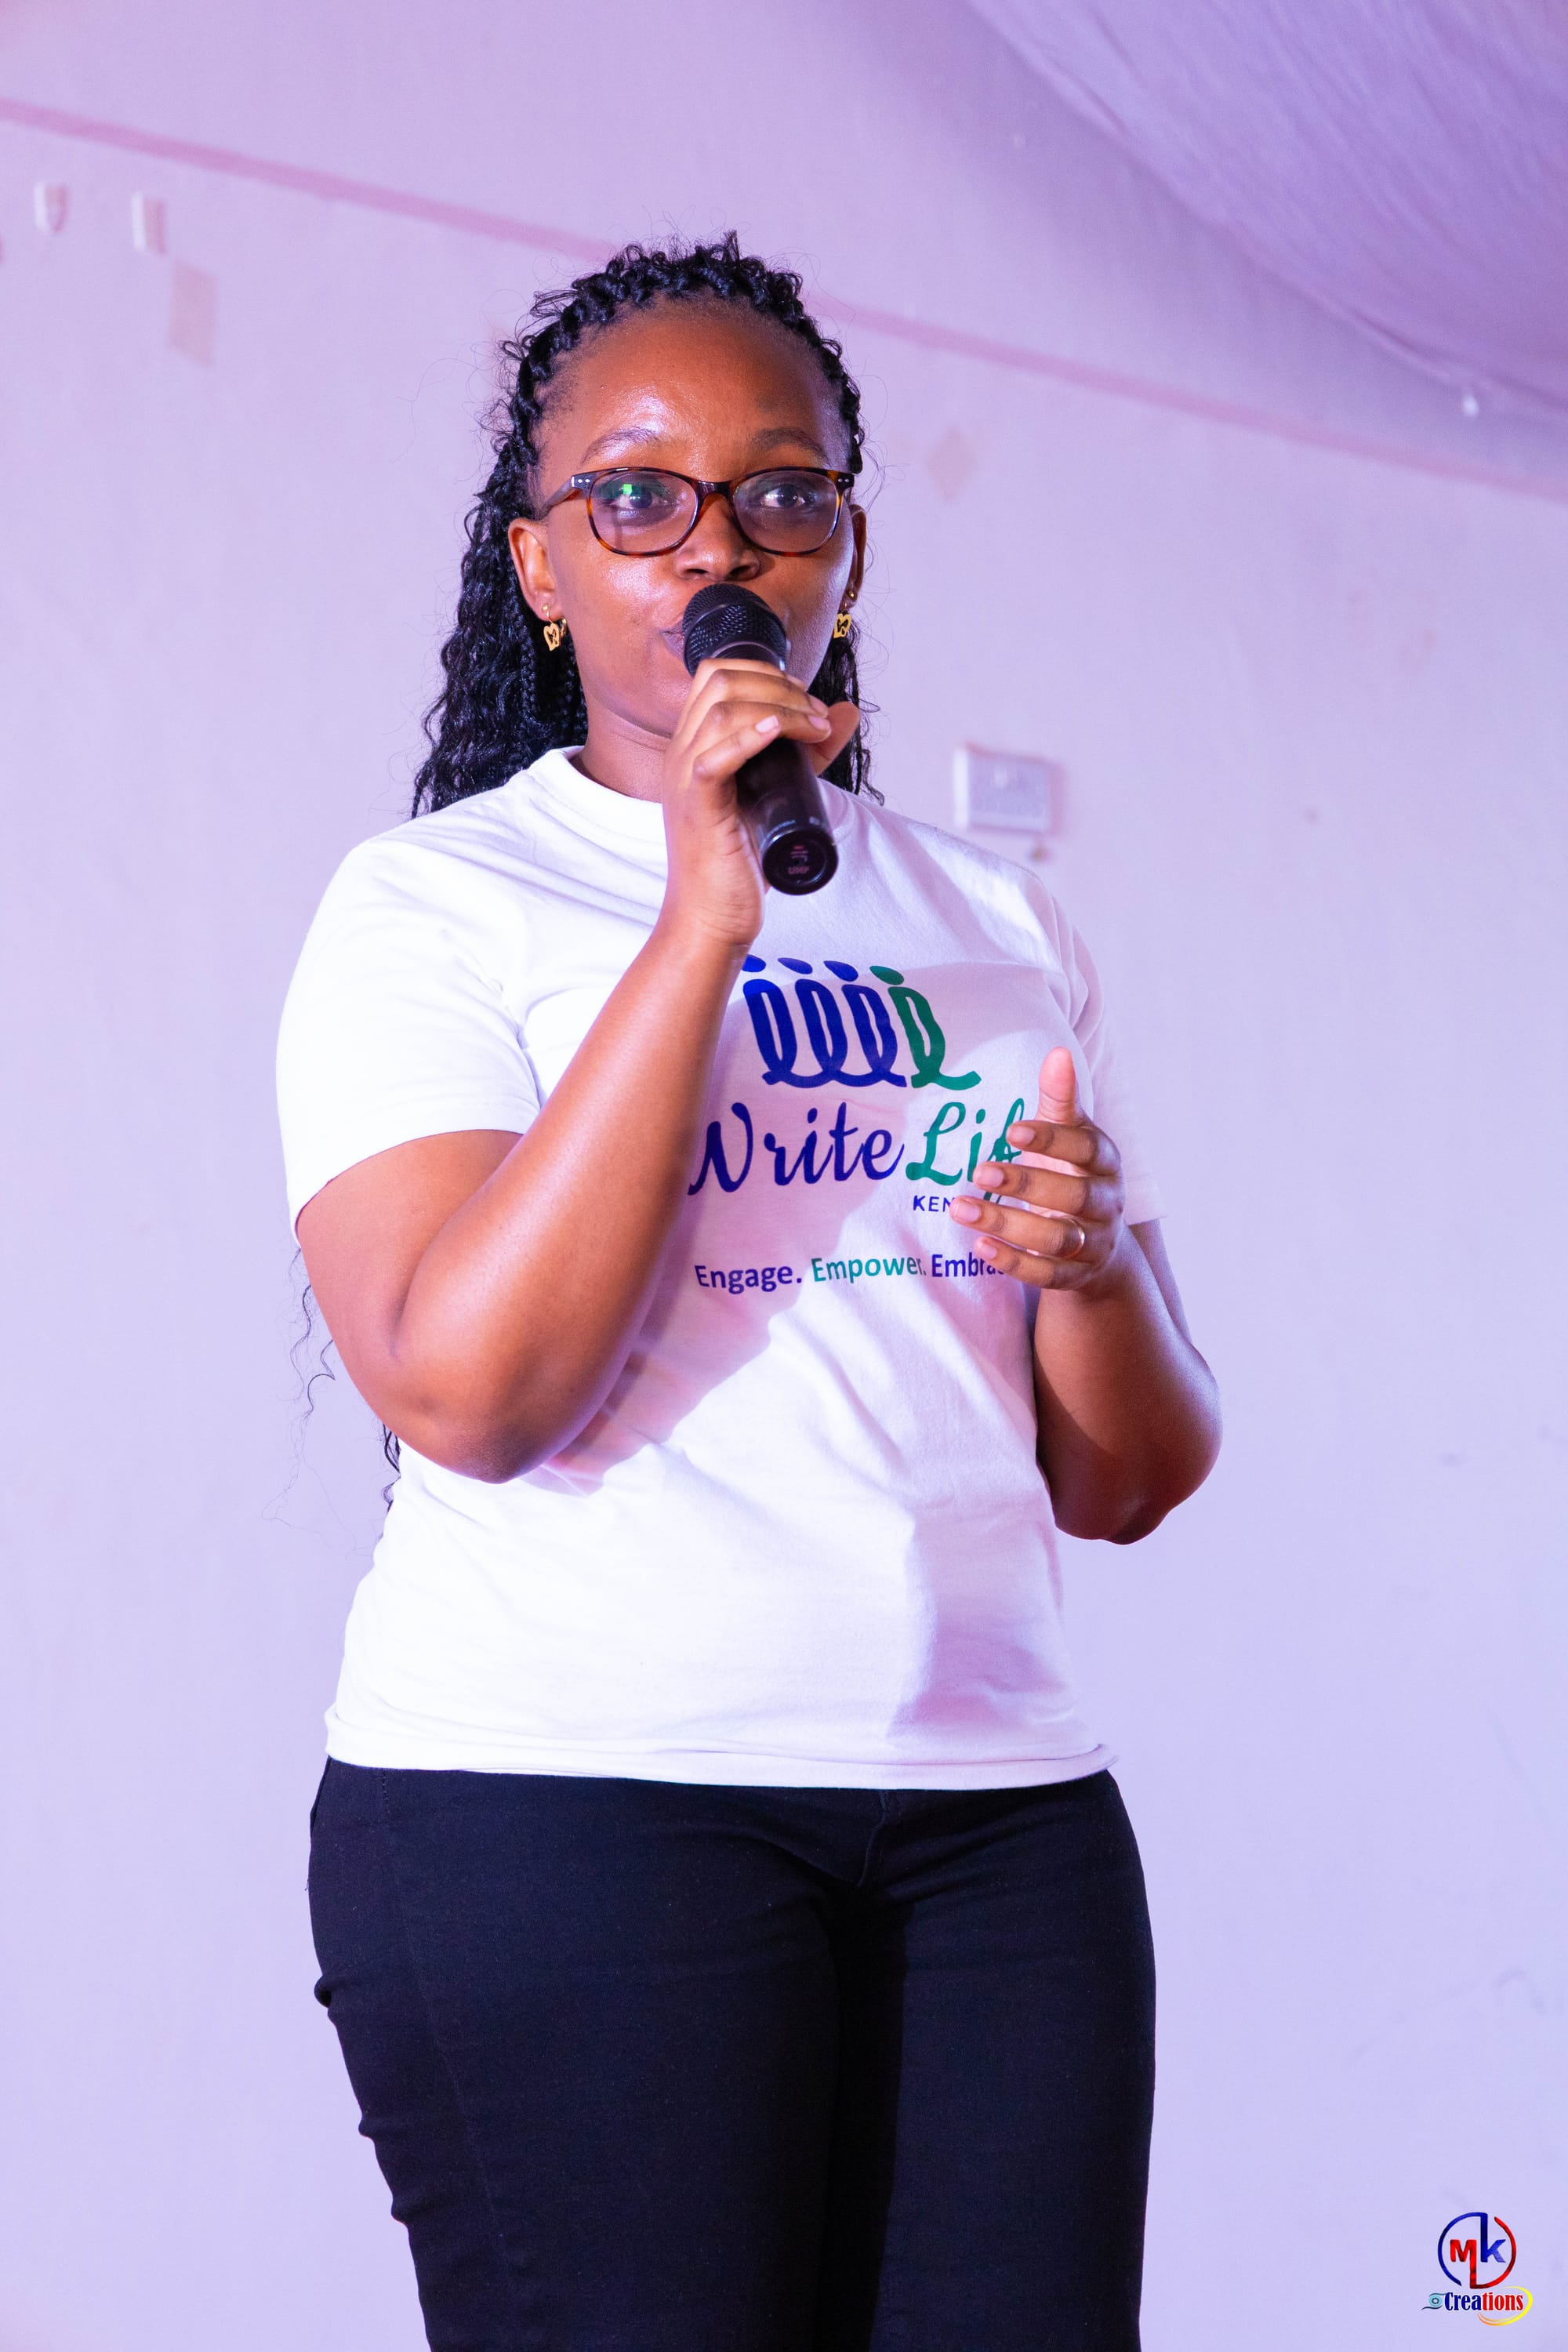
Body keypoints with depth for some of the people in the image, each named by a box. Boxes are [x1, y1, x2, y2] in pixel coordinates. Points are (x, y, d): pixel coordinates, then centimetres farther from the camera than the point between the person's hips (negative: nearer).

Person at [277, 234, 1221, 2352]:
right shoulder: (436, 901, 2)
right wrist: (707, 913, -15)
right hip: (560, 1804, -4)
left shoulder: (1003, 932, 16)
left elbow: (1129, 1484, 16)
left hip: (997, 1806, 5)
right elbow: (464, 1385, -14)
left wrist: (1097, 1265, -6)